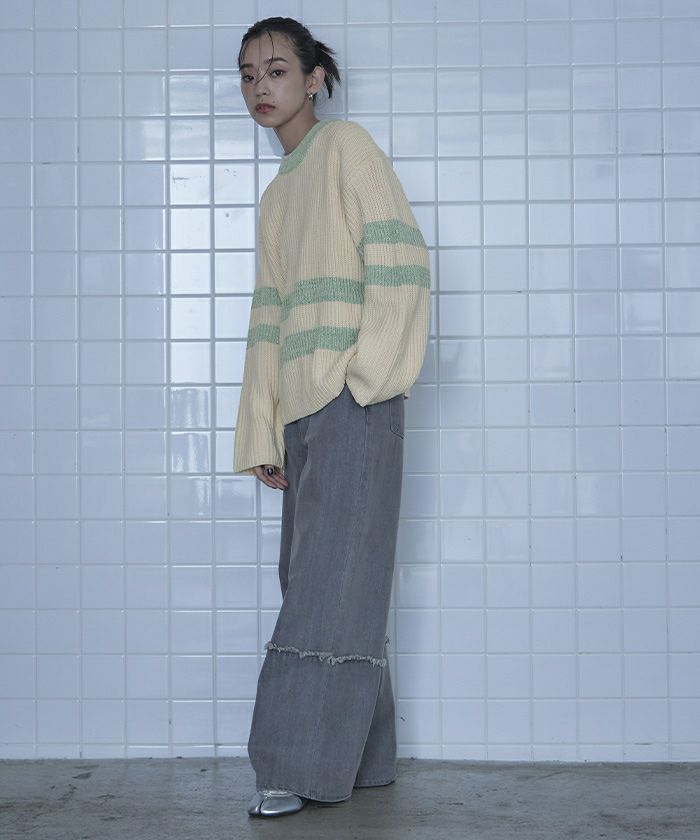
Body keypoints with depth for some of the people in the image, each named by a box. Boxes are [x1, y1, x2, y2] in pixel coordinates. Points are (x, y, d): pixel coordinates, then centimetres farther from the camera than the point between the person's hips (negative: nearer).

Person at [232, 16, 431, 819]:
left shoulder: (346, 146, 2)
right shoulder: (275, 196, 23)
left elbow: (401, 261, -8)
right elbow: (268, 320, 18)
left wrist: (368, 375, -14)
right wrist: (261, 435, 13)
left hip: (353, 399, -8)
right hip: (300, 408, 8)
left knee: (334, 577, -9)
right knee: (315, 578, 6)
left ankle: (304, 764, -7)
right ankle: (361, 756, 13)